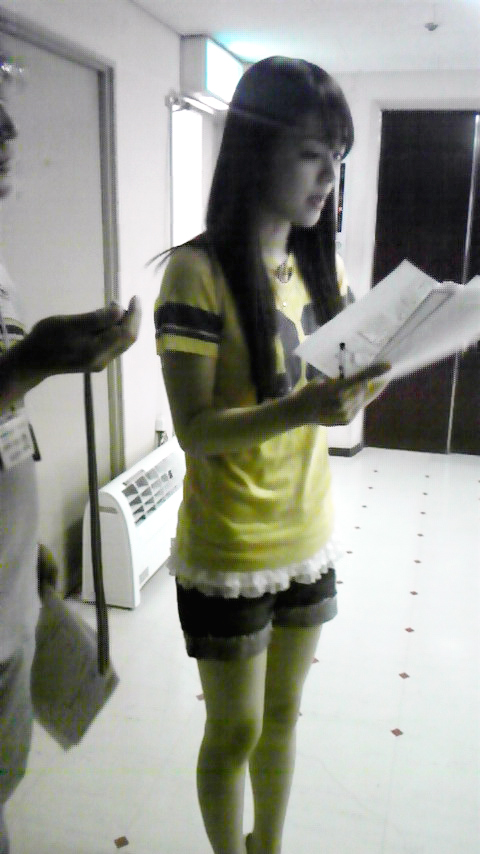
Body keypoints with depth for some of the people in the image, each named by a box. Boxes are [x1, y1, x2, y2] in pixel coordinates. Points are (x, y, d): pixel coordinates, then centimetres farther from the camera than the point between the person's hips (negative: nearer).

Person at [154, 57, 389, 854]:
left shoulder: (320, 266, 4)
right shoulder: (199, 271, -17)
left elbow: (338, 388, 8)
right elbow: (194, 429, -19)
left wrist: (366, 381, -12)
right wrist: (302, 408, -33)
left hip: (308, 539, 6)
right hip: (229, 554, -6)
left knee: (282, 716, 22)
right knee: (236, 734, 12)